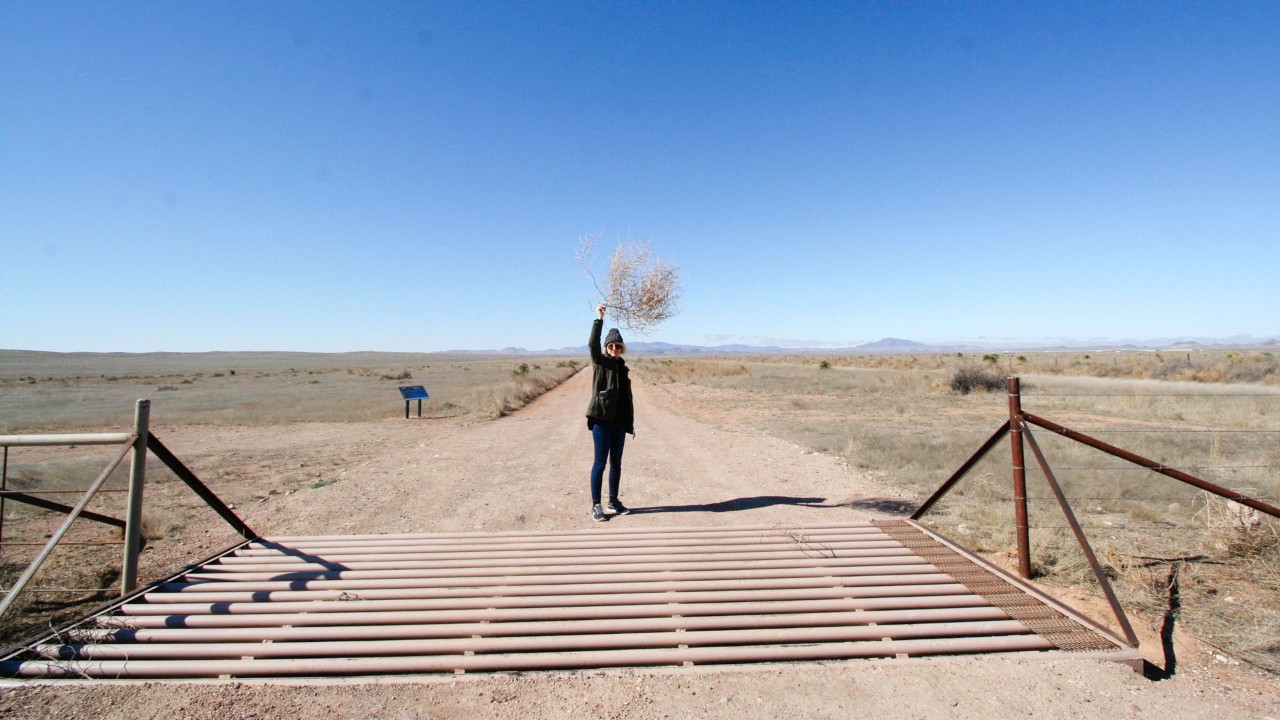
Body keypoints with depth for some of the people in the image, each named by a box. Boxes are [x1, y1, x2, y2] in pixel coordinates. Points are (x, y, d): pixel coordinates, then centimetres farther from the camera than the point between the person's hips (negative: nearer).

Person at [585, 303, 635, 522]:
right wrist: (599, 319, -26)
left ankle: (613, 501, 25)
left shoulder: (622, 367, 14)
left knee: (616, 463, 13)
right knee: (600, 463, -1)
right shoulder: (600, 362, -1)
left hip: (619, 421, 6)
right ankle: (596, 505, 8)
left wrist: (630, 422, 15)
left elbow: (627, 397, 16)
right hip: (602, 419, -6)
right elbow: (592, 344, -21)